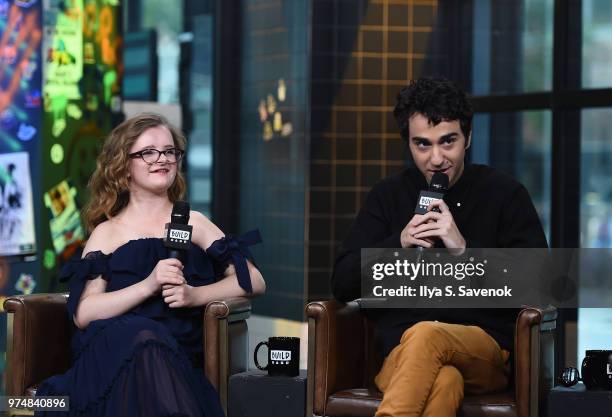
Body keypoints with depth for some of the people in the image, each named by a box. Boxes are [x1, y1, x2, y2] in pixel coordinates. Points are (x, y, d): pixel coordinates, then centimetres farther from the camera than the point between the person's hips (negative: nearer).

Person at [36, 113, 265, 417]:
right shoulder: (107, 233, 17)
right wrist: (148, 286, -12)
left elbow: (254, 280, 11)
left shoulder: (193, 224, 21)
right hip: (113, 353, 0)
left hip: (181, 353, 0)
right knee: (144, 336, -37)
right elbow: (83, 313, 2)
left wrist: (195, 295, -6)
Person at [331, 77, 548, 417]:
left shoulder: (505, 194, 8)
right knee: (444, 383, -38)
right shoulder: (388, 196, 16)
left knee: (425, 336, -38)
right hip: (403, 351, 1)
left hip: (486, 349, -1)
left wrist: (465, 248, -12)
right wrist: (398, 244, -6)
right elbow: (342, 284, 10)